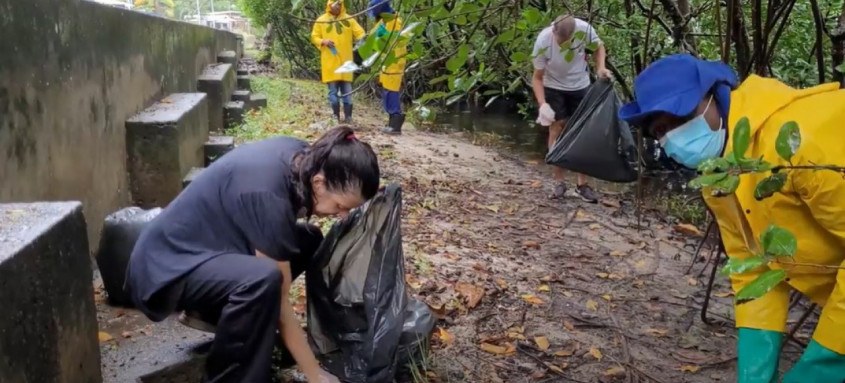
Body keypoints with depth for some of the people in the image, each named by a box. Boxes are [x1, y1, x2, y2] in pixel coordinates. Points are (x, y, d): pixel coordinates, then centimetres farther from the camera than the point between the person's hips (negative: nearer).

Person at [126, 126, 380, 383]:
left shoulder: (300, 158, -7)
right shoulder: (269, 196, -32)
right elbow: (280, 305, -26)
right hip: (165, 269, -9)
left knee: (308, 241, 3)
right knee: (263, 280, -36)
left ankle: (217, 313, 10)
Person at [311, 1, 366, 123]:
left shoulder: (349, 19, 7)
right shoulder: (321, 20, 4)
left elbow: (360, 33, 7)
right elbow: (314, 37, 8)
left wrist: (361, 40, -16)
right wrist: (323, 41, -12)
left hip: (345, 61, 1)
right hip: (330, 62, -1)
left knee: (347, 91, 2)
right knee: (333, 90, 3)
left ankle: (348, 117, 7)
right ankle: (336, 116, 12)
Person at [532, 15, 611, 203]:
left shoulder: (584, 29, -27)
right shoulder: (543, 42, -29)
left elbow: (599, 47, -3)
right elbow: (537, 78, -18)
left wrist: (601, 68, -21)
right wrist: (542, 104, -32)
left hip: (580, 86, 2)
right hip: (554, 88, -2)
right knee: (556, 131, -4)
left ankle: (582, 184, 12)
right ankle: (559, 182, 6)